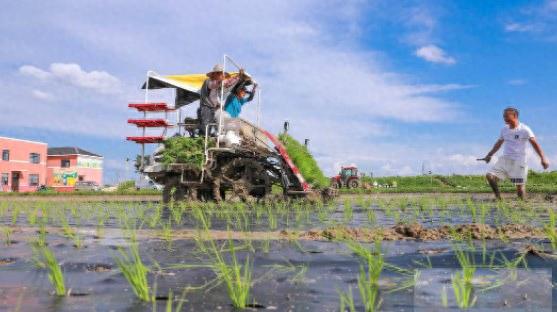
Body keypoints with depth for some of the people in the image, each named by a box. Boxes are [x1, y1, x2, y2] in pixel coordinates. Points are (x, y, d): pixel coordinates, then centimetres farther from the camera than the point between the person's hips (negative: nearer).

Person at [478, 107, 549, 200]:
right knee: (490, 176, -12)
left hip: (519, 161, -5)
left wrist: (543, 158, -16)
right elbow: (498, 144, 23)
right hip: (504, 159, 5)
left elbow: (535, 144, -8)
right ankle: (498, 198, -1)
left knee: (520, 185, -2)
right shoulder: (504, 129, 9)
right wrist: (489, 155, 24)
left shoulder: (524, 129, -7)